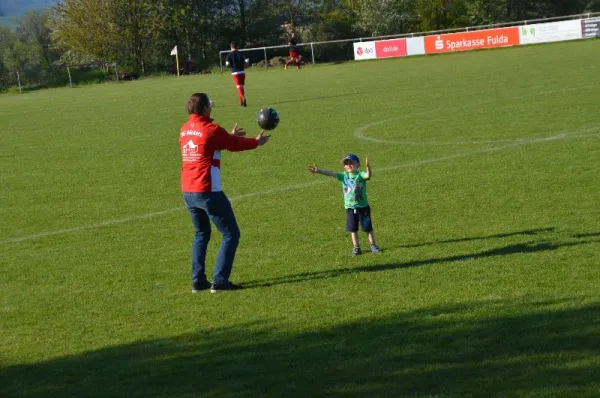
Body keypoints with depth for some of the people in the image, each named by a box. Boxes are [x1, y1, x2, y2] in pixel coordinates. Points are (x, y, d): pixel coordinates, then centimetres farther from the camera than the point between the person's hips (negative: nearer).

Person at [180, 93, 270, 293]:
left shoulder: (185, 130, 9)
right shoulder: (211, 130, -12)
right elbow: (235, 144, 4)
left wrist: (230, 135, 38)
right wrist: (256, 142, 23)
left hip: (187, 192, 8)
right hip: (208, 192, -8)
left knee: (201, 234, 23)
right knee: (231, 234, 2)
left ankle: (198, 281, 18)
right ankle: (219, 282, -3)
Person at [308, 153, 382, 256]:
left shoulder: (360, 175, -11)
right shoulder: (344, 176, 0)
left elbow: (368, 175, -33)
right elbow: (331, 173, -9)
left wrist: (367, 167, -54)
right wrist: (319, 171, -21)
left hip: (363, 206, -4)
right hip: (350, 208, 4)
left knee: (368, 227, 6)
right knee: (353, 229, 10)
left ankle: (373, 245, 19)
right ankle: (356, 247, 20)